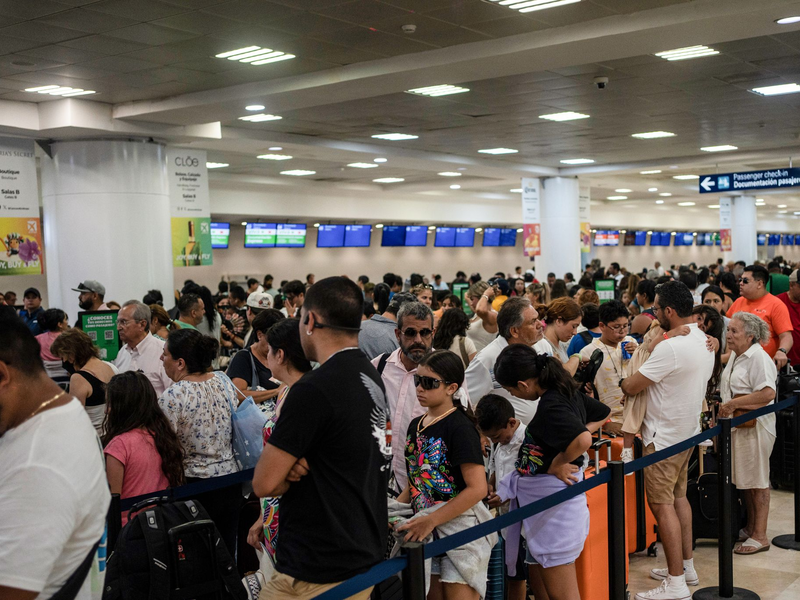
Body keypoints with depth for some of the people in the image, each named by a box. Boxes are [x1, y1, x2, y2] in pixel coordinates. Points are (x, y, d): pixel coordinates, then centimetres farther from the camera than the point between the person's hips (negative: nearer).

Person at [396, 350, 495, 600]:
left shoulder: (460, 427, -14)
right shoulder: (416, 426, 10)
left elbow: (477, 488, -21)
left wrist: (431, 520, -21)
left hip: (460, 525, -7)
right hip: (427, 530, 7)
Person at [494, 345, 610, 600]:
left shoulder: (550, 406, -22)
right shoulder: (567, 392, 5)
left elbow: (582, 440, -37)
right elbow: (602, 413, 21)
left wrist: (556, 465, -20)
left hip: (551, 500, -10)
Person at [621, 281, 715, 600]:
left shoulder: (670, 348, -25)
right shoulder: (704, 342, 6)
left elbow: (631, 387, -21)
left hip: (665, 436, -10)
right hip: (687, 430, 10)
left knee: (662, 504, -4)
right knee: (678, 497, 19)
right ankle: (686, 566, 29)